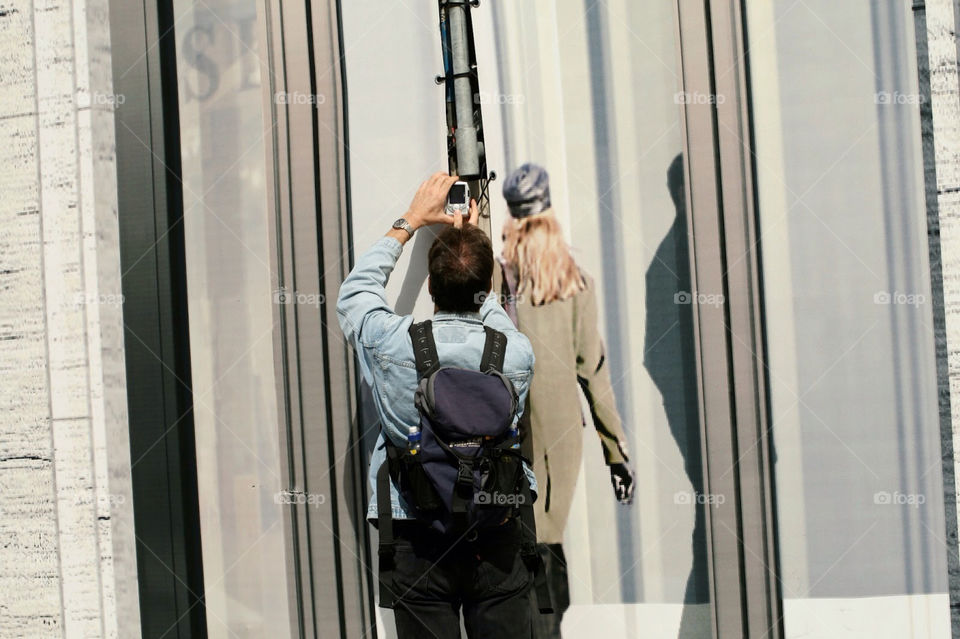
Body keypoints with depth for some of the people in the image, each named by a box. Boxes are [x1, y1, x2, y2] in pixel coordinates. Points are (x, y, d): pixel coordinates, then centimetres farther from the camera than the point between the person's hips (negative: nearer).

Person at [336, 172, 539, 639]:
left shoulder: (391, 343, -12)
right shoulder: (517, 353, -8)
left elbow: (356, 290, 12)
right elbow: (490, 314, 18)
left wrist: (411, 221, 20)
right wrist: (469, 241, 27)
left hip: (418, 543, -1)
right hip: (497, 542, 1)